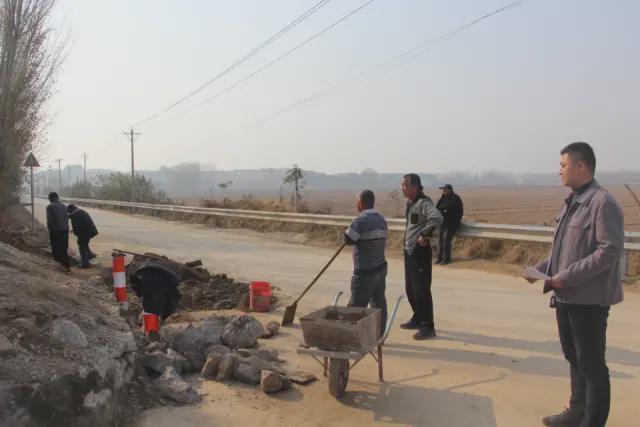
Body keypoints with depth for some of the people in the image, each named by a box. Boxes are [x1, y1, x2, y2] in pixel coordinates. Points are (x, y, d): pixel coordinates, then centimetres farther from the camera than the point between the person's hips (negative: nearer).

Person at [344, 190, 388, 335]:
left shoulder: (360, 221, -17)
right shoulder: (381, 219, 8)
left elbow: (348, 239, -8)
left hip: (365, 271, -8)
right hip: (380, 267, 8)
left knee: (357, 305, 0)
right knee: (379, 302, 13)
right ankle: (379, 335, 21)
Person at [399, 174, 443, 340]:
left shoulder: (423, 203, -16)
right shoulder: (410, 203, 12)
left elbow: (437, 218, -34)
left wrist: (425, 235, -25)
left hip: (420, 251, -10)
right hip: (409, 251, 10)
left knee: (421, 290, -5)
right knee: (410, 289, 18)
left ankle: (428, 327, 4)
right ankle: (417, 319, 33)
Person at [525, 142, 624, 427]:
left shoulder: (603, 203, -15)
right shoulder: (571, 202, 12)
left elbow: (610, 250, -21)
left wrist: (567, 277, -21)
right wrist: (541, 270, 6)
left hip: (589, 298, -9)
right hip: (566, 296, 9)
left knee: (591, 363, 4)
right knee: (574, 358, 20)